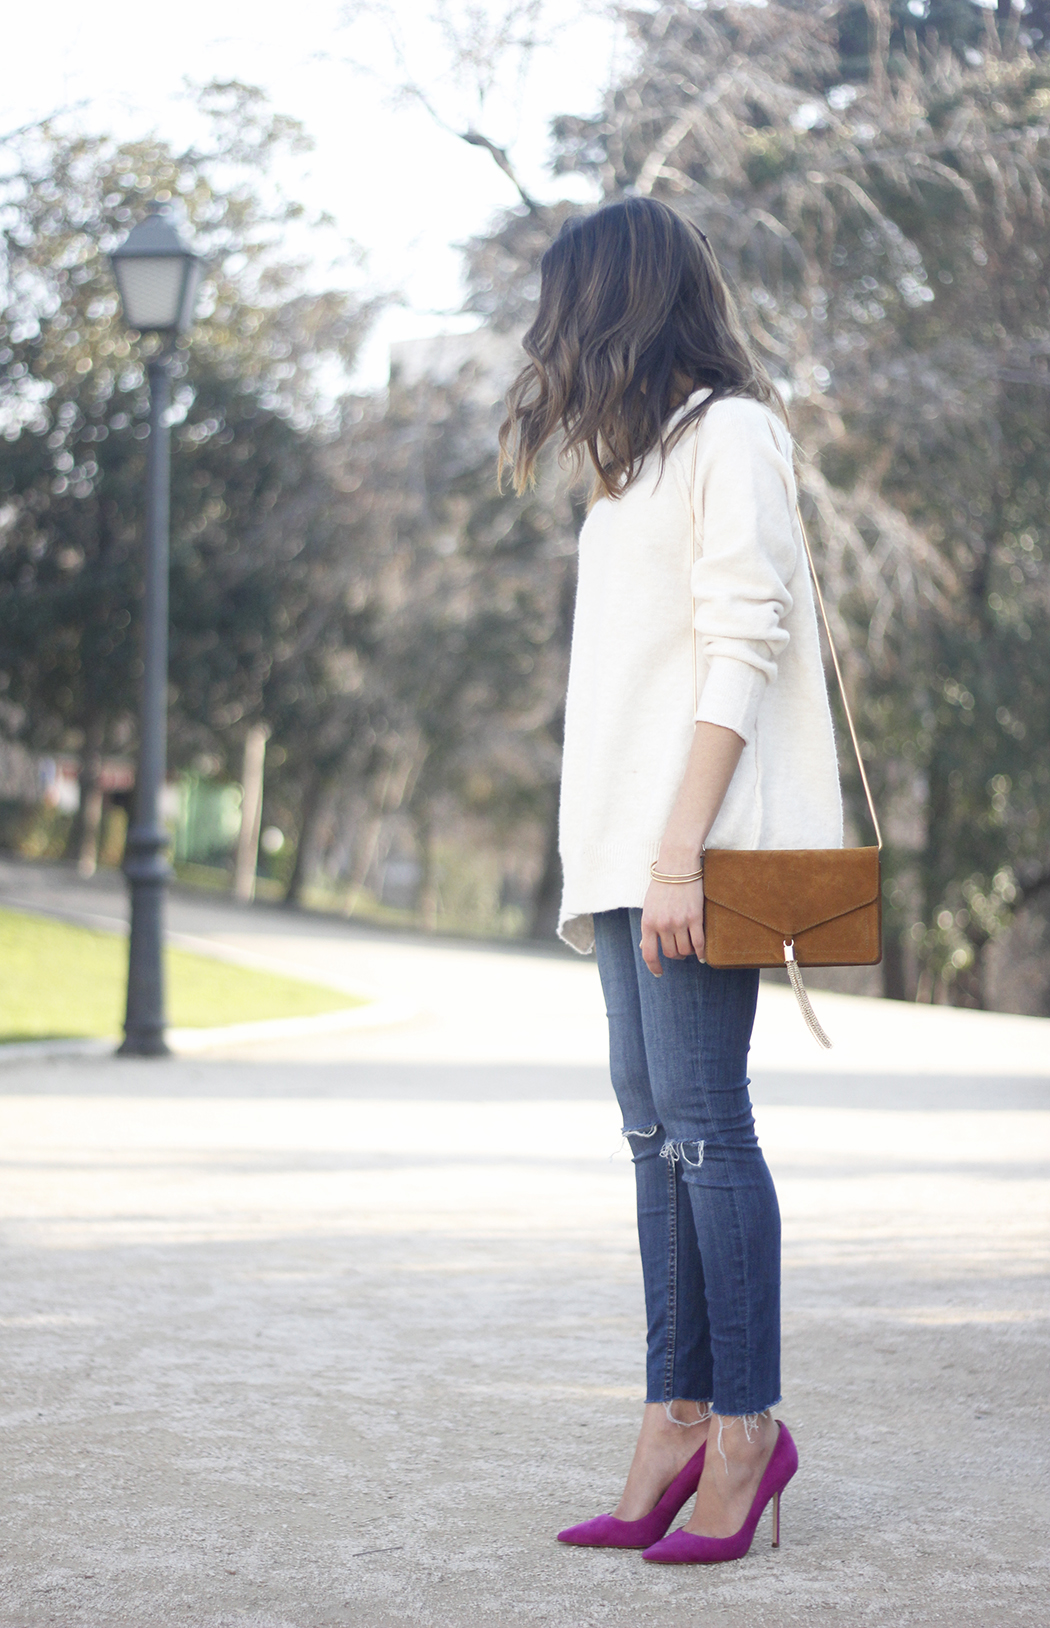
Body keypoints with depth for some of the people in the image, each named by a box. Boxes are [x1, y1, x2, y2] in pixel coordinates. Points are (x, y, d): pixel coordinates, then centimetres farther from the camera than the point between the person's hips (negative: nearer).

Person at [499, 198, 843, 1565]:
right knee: (655, 1129, 6)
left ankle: (746, 1426, -4)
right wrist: (621, 860, 13)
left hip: (698, 847, -9)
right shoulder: (644, 453, 22)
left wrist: (680, 853, -20)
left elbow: (742, 647, -14)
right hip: (631, 847, 9)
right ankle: (678, 1419, 8)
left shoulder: (729, 432, -5)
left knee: (702, 1126, -9)